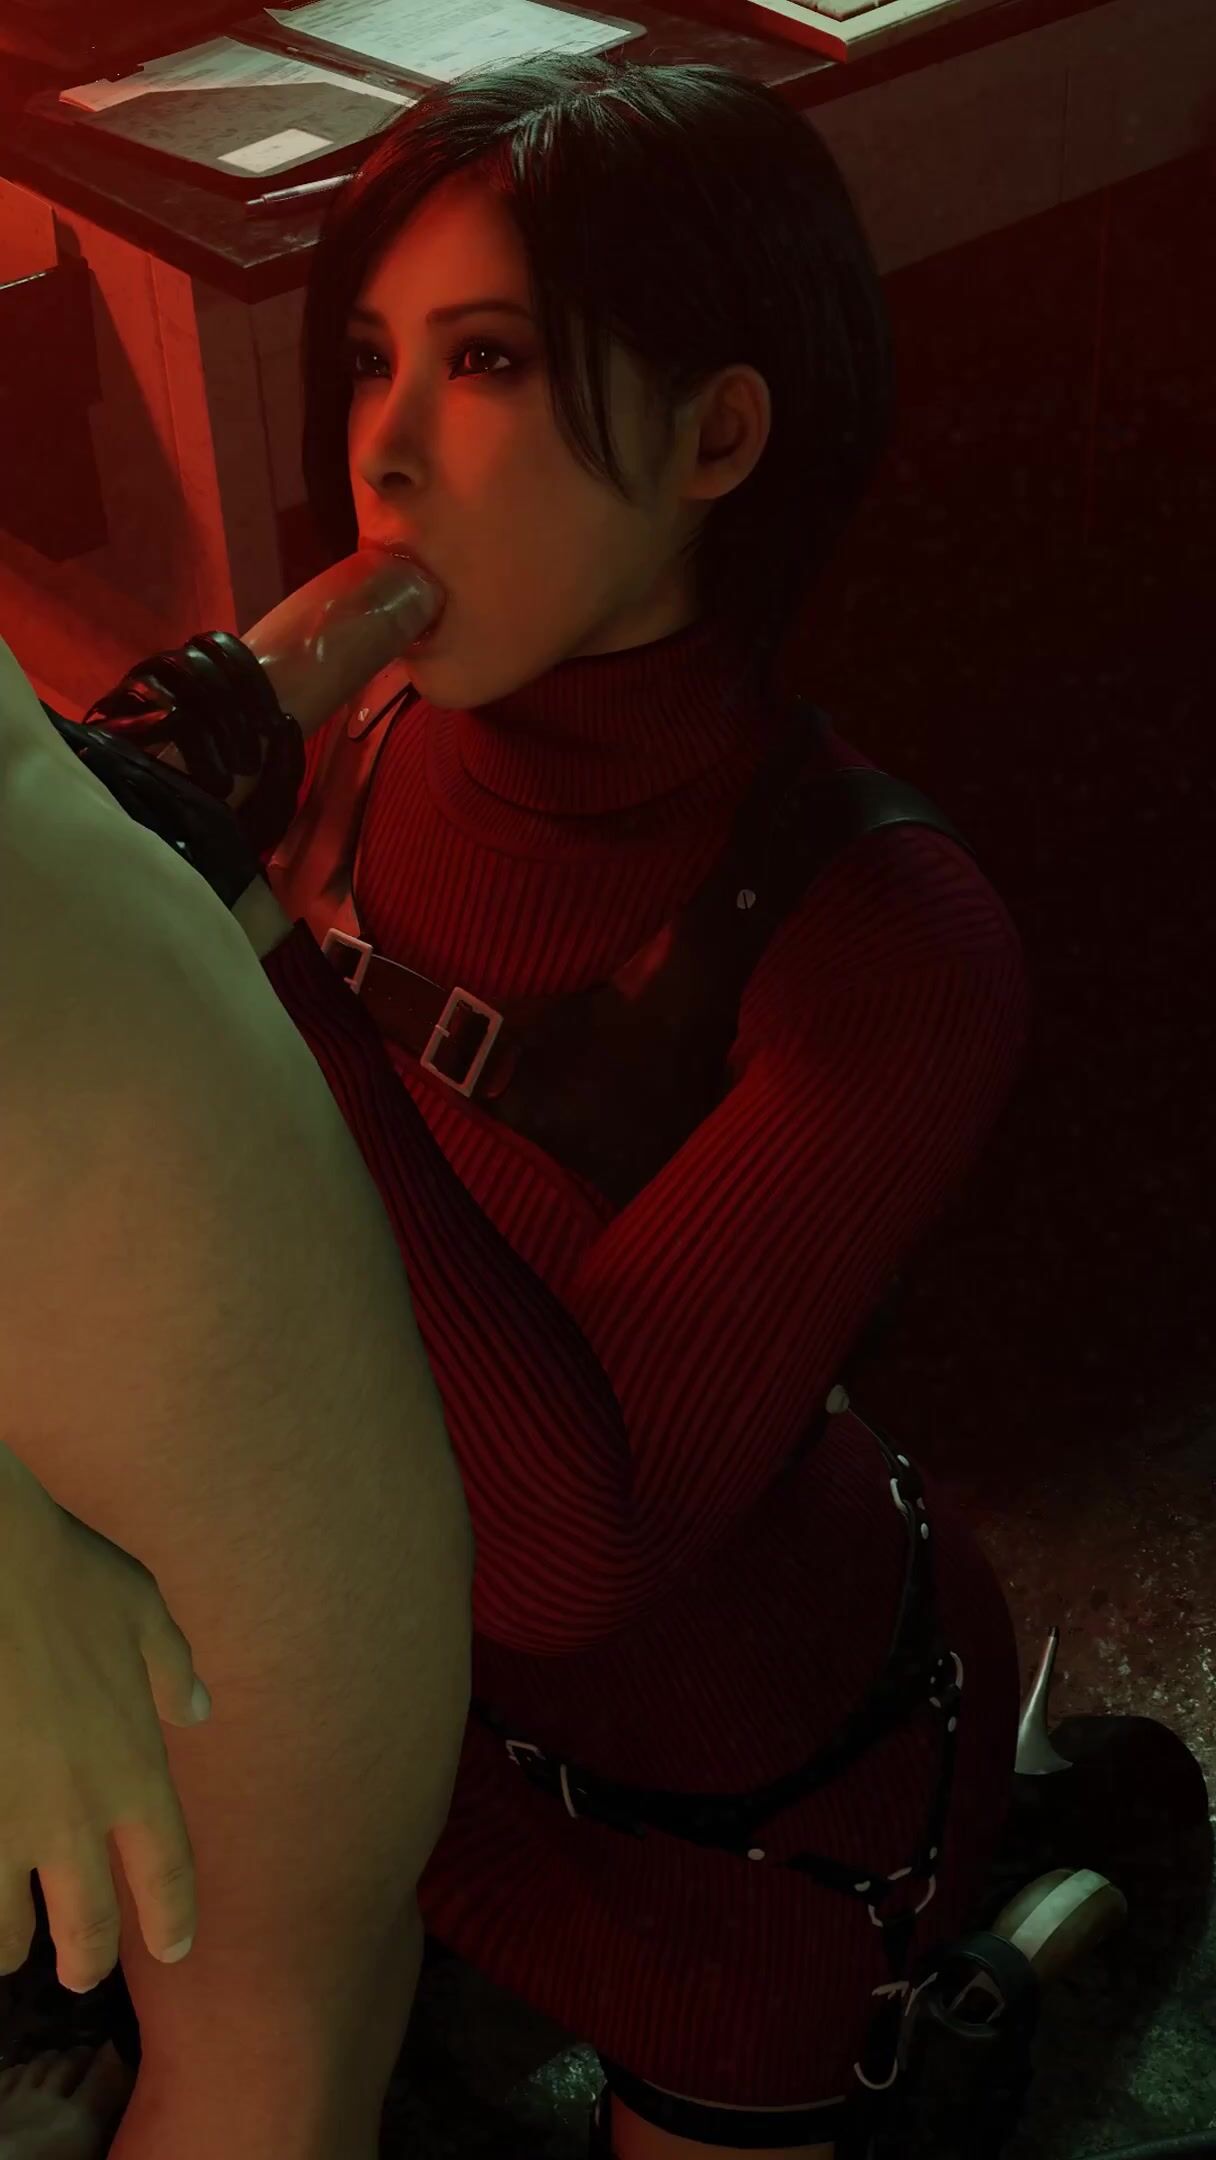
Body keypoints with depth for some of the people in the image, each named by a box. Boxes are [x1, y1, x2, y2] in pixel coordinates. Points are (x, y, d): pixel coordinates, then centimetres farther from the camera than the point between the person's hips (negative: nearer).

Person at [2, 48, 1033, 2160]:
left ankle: (1064, 1826, 39)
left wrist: (253, 950, -41)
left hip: (752, 1734, -5)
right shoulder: (382, 739, -17)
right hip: (439, 1617, 6)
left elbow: (566, 1540, -39)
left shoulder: (882, 948, -34)